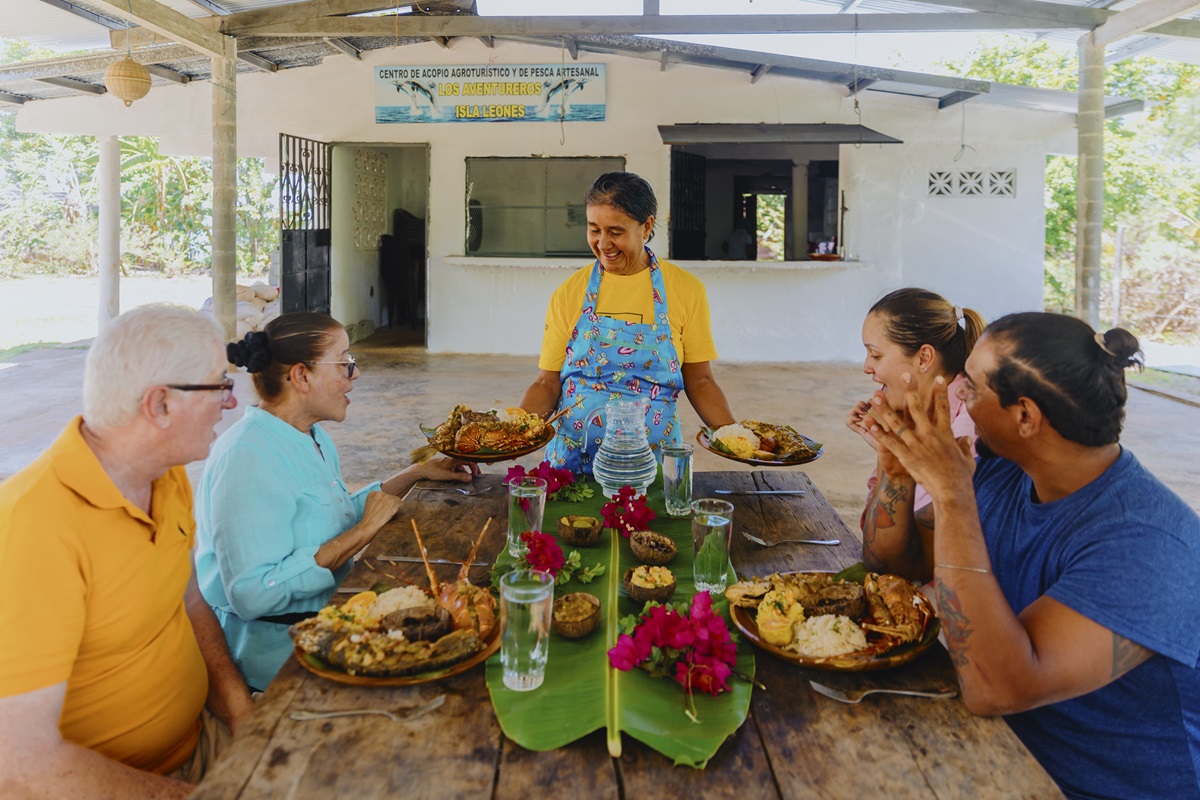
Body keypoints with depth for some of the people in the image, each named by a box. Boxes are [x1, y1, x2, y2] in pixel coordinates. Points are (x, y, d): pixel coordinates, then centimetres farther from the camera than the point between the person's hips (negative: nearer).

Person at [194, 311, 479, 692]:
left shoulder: (314, 438, 9)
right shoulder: (247, 457, -22)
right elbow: (253, 594, -29)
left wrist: (415, 474, 14)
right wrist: (362, 532, -25)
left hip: (328, 614, 9)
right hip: (274, 643, -9)